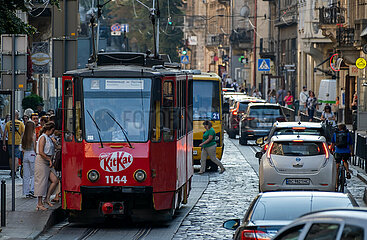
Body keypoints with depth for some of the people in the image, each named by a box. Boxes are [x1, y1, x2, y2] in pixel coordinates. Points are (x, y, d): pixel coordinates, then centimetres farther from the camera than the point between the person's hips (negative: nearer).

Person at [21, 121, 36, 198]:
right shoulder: (33, 135, -9)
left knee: (26, 175, 8)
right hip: (32, 154, -5)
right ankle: (32, 190, -8)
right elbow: (35, 147, -9)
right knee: (34, 174, 3)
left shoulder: (24, 136, 4)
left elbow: (22, 148, 6)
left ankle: (26, 192, 10)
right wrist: (36, 154, 5)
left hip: (25, 155, 5)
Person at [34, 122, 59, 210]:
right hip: (42, 161, -9)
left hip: (47, 162, 9)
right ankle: (40, 203, 0)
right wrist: (49, 160, -13)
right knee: (42, 182, -5)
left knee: (55, 180, -2)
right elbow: (41, 152, -19)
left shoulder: (49, 138, 16)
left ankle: (47, 198, 4)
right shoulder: (43, 138, -11)